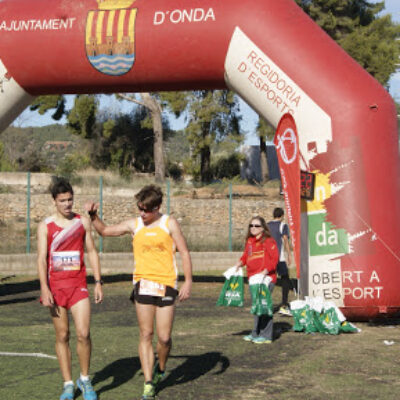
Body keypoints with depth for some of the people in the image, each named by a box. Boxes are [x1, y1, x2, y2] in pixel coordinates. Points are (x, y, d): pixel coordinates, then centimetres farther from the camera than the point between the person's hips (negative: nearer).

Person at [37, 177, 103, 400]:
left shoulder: (83, 222, 6)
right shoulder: (45, 226, 2)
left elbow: (92, 252, 10)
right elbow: (41, 258, -4)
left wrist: (98, 282, 3)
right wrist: (44, 289, -14)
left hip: (79, 285, 0)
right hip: (55, 286, 0)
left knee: (84, 333, -10)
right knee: (62, 336, 4)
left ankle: (85, 379, 9)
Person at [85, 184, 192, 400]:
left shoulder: (169, 223, 2)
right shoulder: (134, 225, 8)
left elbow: (184, 253, 2)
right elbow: (104, 230, 17)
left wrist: (188, 281, -5)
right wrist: (93, 215, 0)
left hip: (166, 285, -2)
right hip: (143, 285, 2)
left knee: (164, 337, -1)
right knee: (146, 335, -1)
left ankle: (161, 367, 29)